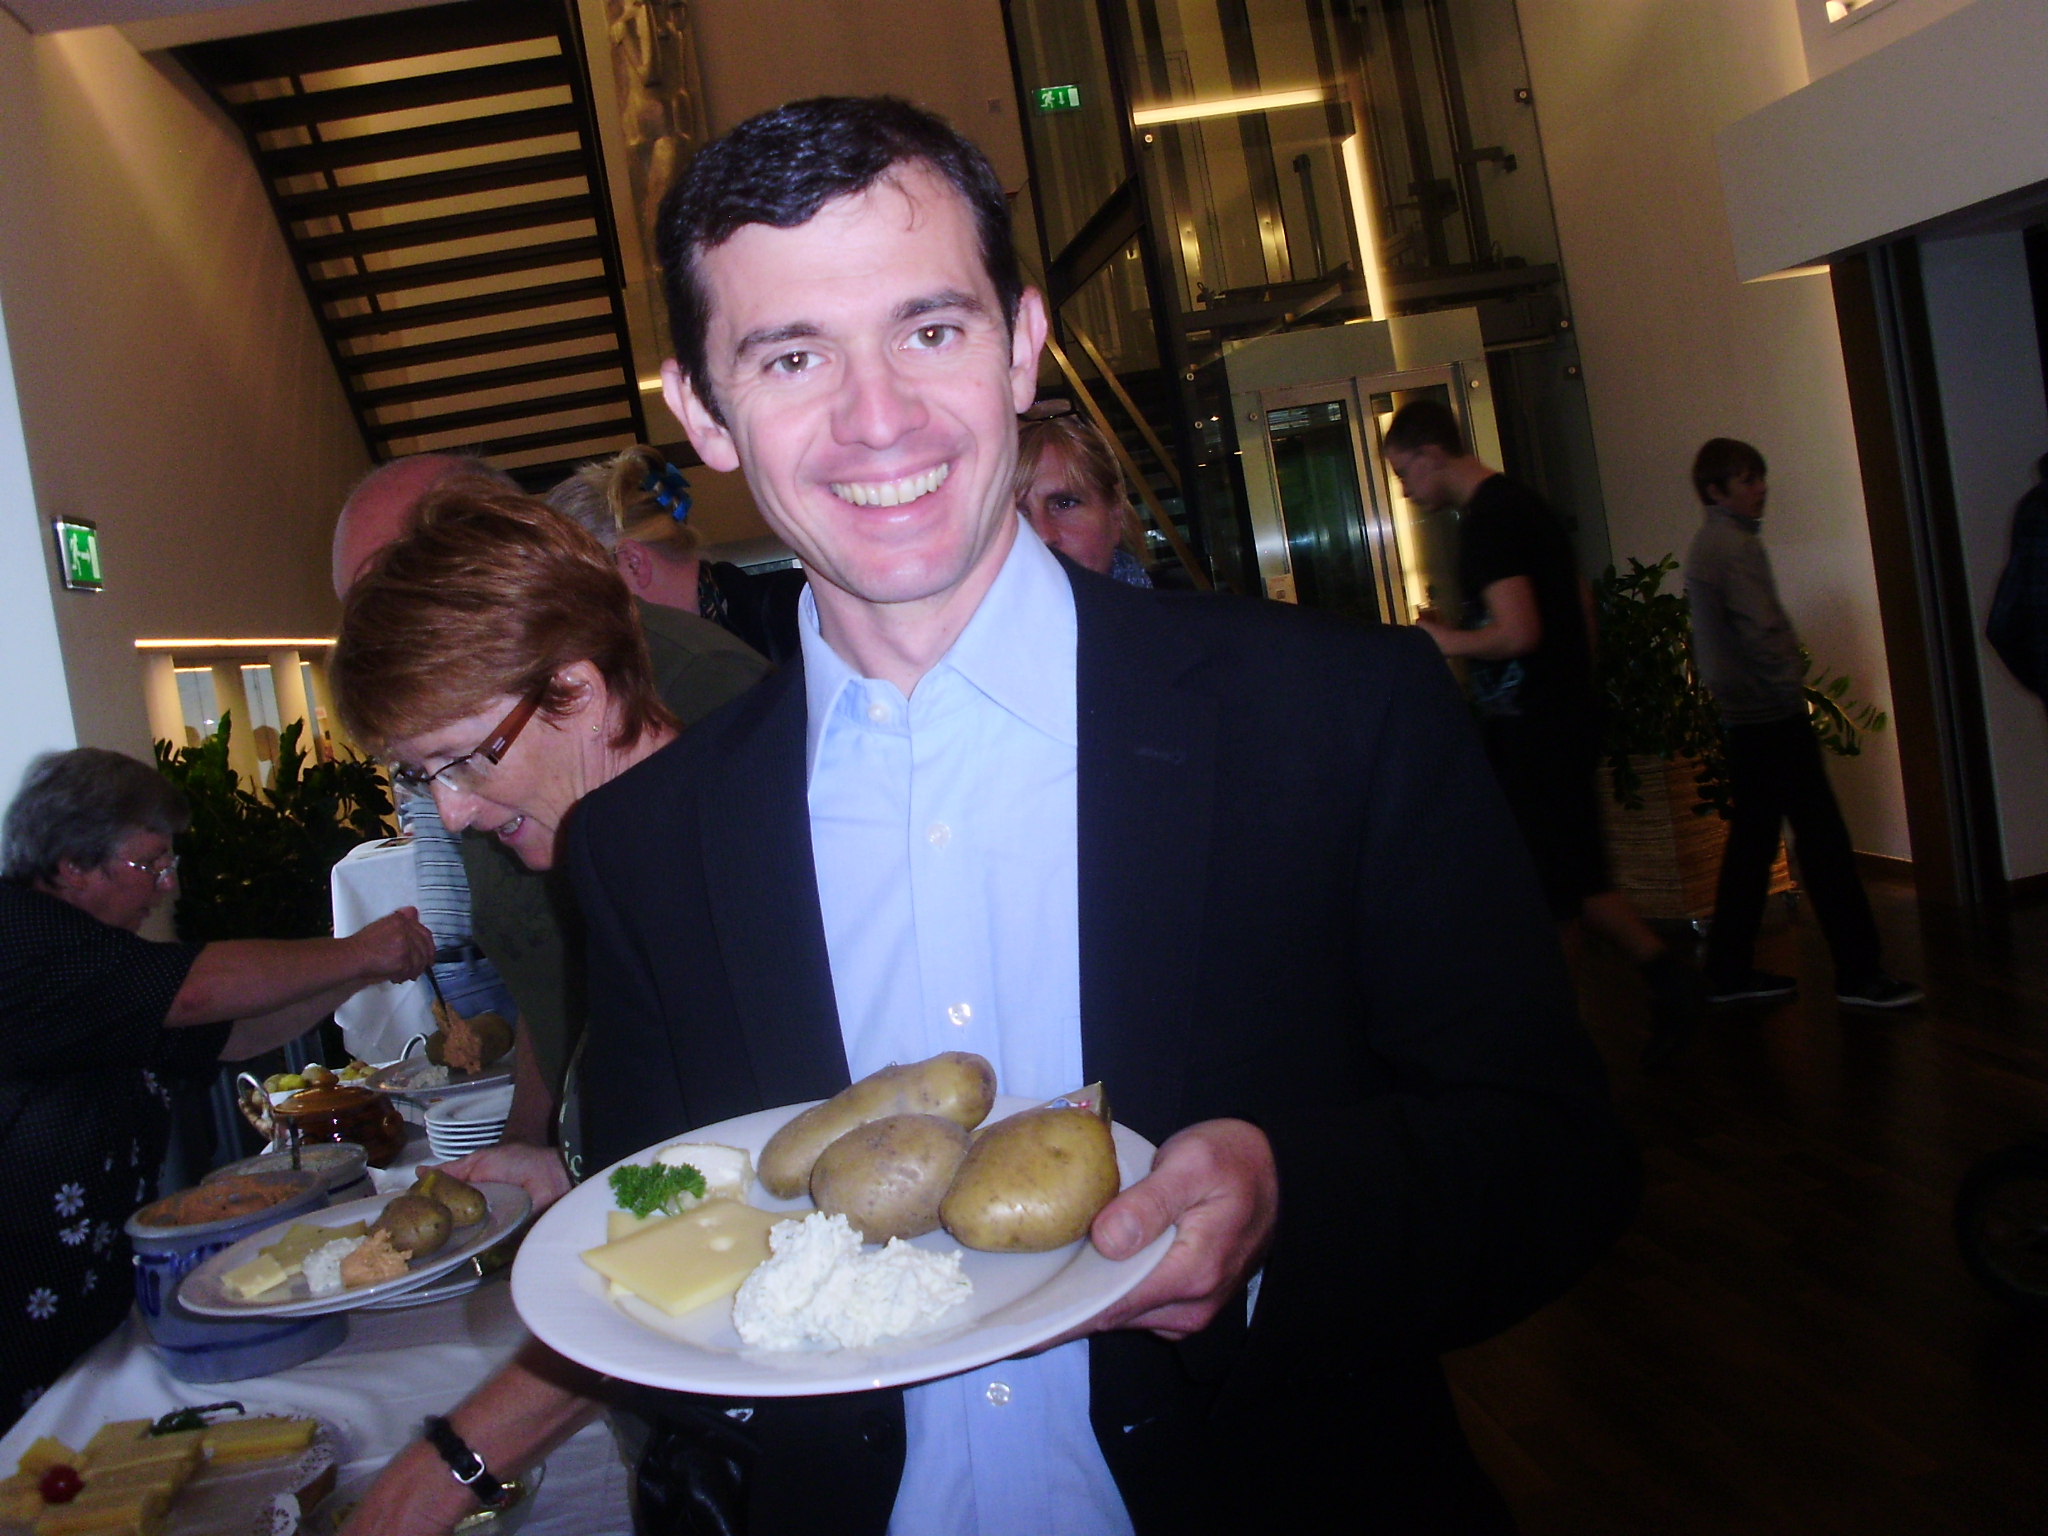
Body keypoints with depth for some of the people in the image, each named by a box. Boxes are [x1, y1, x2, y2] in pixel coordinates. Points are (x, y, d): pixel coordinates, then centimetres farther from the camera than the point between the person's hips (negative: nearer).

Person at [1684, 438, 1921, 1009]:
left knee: (1752, 838, 12)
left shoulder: (1704, 545, 15)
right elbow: (1762, 631, -22)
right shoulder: (1736, 545, -14)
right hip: (1773, 715, -10)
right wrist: (1793, 687, -11)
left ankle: (1729, 971, 16)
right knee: (1822, 837, -5)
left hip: (1739, 717, 10)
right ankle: (1858, 972, -1)